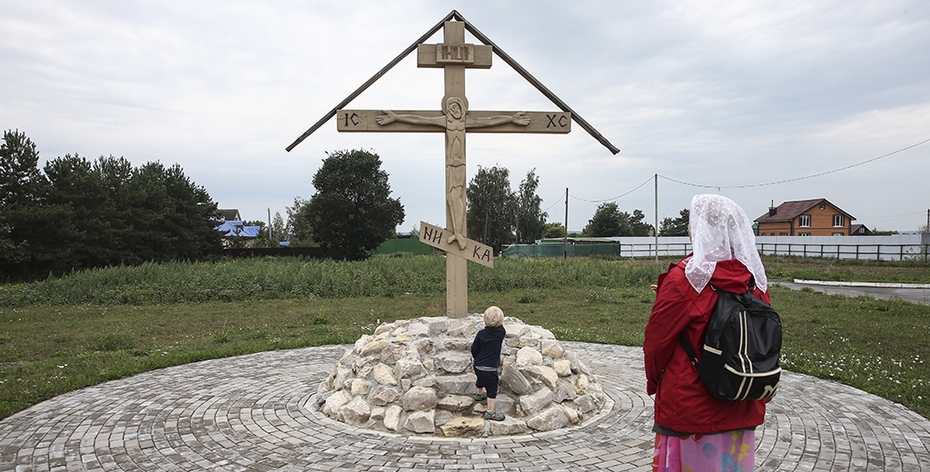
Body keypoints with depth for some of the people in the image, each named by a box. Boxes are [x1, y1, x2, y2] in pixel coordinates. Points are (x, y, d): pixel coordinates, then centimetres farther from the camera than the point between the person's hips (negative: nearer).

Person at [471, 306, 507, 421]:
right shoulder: (501, 333, -15)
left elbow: (474, 349, 2)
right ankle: (490, 412, 7)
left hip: (478, 365, 5)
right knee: (492, 389, 5)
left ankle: (479, 394, 58)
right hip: (490, 368, -5)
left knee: (481, 380, 31)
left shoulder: (481, 334, -8)